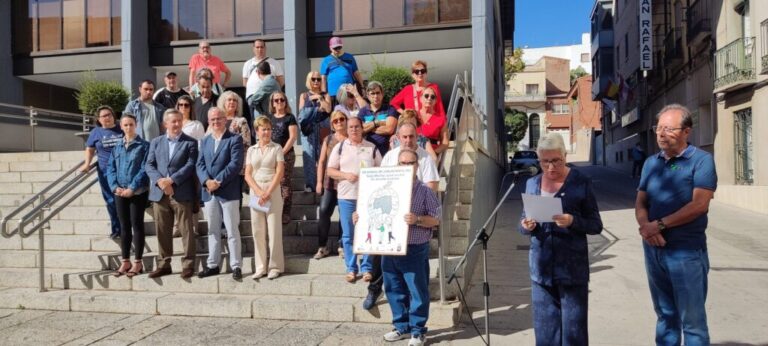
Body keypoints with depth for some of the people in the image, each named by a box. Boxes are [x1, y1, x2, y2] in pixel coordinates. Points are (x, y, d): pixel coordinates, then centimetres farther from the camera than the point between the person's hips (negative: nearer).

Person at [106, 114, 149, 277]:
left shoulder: (144, 145, -4)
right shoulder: (117, 147, 11)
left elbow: (145, 169, -11)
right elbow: (110, 168, 8)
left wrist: (132, 188, -17)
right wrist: (115, 187, -8)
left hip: (138, 192, -5)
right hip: (120, 193, 5)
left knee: (137, 225, 1)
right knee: (124, 226, 10)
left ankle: (138, 262, 9)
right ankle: (126, 261, 19)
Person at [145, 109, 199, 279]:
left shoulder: (190, 142, 4)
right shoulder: (156, 142, 15)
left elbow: (190, 165, -6)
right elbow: (149, 165, 7)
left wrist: (171, 180, -15)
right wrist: (159, 181, -11)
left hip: (181, 193, -3)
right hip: (159, 193, 4)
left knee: (186, 230, -2)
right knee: (162, 231, 9)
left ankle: (188, 264, 5)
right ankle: (163, 264, 18)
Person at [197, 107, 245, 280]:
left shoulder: (234, 139, -1)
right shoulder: (204, 141, 16)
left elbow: (236, 164, -12)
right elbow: (200, 165, 7)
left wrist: (218, 182, -17)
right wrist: (207, 181, -12)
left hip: (228, 192, -5)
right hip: (209, 192, 5)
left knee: (232, 231, -2)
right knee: (213, 231, 12)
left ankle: (236, 266, 4)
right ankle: (213, 265, 19)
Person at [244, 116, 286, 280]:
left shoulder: (277, 148, 4)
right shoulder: (251, 150, 12)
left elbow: (280, 172, -5)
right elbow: (247, 174, 6)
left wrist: (268, 193, -12)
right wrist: (259, 192, -9)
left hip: (273, 191, -3)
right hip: (255, 192, 3)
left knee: (274, 230, -3)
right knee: (257, 231, 4)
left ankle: (275, 266, 5)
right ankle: (260, 267, 12)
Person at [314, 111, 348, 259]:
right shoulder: (328, 140, 11)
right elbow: (322, 161, 10)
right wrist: (319, 181, 3)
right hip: (329, 183, 2)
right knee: (324, 212, -4)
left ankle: (343, 246, 14)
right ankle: (322, 247, 6)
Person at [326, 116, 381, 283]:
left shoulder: (372, 148, 7)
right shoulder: (339, 147, 7)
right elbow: (330, 170, 4)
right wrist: (345, 175, -12)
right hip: (346, 197, 0)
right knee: (348, 234, 4)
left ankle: (367, 268, 11)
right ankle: (351, 269, 14)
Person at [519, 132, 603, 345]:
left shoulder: (581, 183, -4)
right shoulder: (532, 184, 7)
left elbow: (596, 225, -3)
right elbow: (525, 221, 13)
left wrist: (572, 221, -22)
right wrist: (526, 226, -10)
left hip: (572, 268, -3)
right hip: (541, 268, 4)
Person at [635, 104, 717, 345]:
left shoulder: (701, 160, -7)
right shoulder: (651, 162, 10)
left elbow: (699, 205, -17)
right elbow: (640, 203, 8)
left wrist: (659, 224, -16)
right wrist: (645, 226, -13)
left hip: (687, 251, -5)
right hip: (653, 249, 6)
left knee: (692, 320, 3)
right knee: (665, 315, 17)